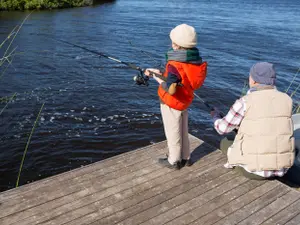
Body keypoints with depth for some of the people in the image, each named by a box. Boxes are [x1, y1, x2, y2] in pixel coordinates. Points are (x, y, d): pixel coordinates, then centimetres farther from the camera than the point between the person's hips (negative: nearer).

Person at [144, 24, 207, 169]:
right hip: (185, 100, 8)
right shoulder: (195, 60, -6)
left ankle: (174, 161, 26)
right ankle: (185, 157, 37)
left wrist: (158, 78, -18)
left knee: (172, 133, 10)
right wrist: (160, 73, 4)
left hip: (171, 103, -7)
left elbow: (170, 90, -35)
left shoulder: (174, 65, -29)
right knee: (183, 130, 22)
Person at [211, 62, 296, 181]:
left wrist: (215, 116, 24)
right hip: (281, 168, 4)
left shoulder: (245, 102, -12)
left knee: (225, 142, 25)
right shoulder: (286, 99, 3)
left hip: (254, 169, -4)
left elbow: (222, 128, 0)